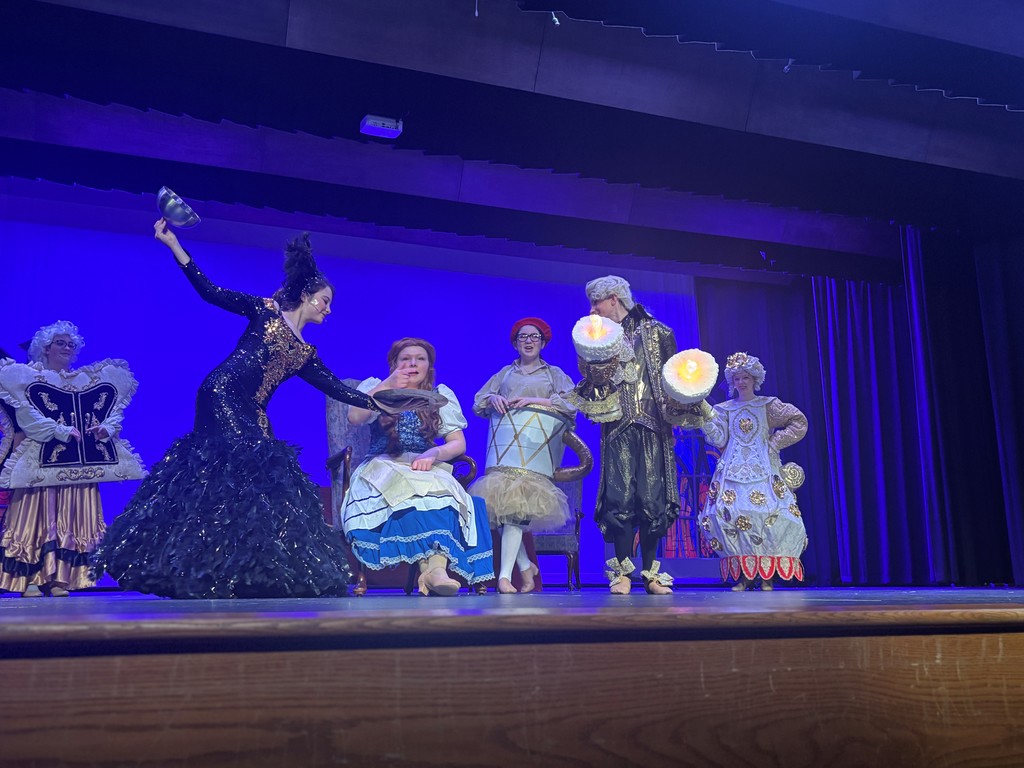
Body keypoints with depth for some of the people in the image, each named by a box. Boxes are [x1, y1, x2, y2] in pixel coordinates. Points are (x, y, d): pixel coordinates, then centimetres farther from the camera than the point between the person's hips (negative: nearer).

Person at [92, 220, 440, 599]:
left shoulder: (306, 354, 22)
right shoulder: (265, 310, 8)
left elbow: (338, 389, 19)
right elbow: (211, 291, 2)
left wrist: (384, 404, 14)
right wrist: (173, 245, -6)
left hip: (250, 415, 7)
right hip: (221, 396, -7)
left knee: (260, 477, -4)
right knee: (244, 470, -20)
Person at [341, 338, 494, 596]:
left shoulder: (441, 395, 17)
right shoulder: (376, 387, 15)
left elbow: (458, 443, 7)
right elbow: (354, 417, -6)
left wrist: (433, 454, -14)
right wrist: (387, 387, -11)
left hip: (428, 469, 1)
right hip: (382, 466, -1)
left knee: (443, 489, -35)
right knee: (406, 488, -38)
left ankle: (436, 568, -51)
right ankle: (431, 565, -44)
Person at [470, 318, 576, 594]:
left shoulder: (554, 374, 19)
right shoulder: (504, 373, 25)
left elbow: (572, 404, 3)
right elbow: (478, 404, 21)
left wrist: (535, 400, -7)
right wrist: (493, 398, -2)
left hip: (535, 445, -3)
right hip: (504, 443, 3)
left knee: (516, 503, -18)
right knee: (502, 500, -14)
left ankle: (505, 574, -20)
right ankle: (526, 566, 0)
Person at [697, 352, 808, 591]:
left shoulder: (768, 405, 9)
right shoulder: (724, 409, 14)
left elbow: (799, 422, 5)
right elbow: (719, 439, 2)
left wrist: (775, 442, -2)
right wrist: (707, 414, -8)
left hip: (764, 470, -1)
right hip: (733, 470, 1)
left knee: (767, 513, -15)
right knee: (730, 511, -13)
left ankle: (767, 574, -7)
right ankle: (743, 574, -7)